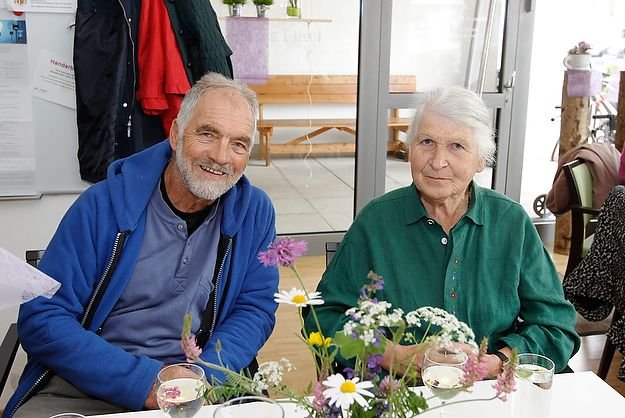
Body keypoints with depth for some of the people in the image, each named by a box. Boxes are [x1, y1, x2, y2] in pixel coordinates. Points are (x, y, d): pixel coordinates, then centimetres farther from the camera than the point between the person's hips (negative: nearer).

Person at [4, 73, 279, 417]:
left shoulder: (255, 212, 1)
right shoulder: (104, 204, -6)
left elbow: (256, 308, 4)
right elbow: (42, 319, -8)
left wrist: (202, 375, -15)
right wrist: (143, 382, -17)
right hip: (87, 385, 0)